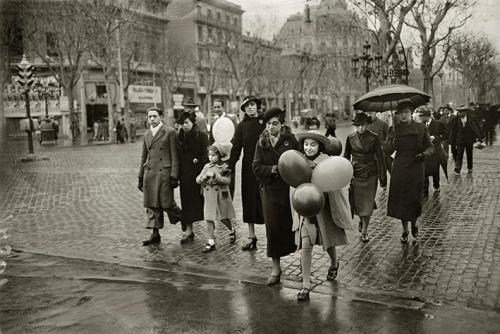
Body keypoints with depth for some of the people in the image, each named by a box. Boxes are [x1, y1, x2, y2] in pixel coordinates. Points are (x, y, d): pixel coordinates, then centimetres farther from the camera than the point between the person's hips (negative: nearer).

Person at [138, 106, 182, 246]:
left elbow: (174, 156, -5)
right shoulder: (147, 134, 14)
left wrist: (174, 176, -11)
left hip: (164, 172, -6)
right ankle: (155, 235, 13)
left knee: (167, 203, -4)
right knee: (151, 204, 6)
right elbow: (143, 157, 19)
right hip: (149, 173, 6)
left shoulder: (170, 132, -3)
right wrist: (140, 177, 16)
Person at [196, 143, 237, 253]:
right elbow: (198, 179, 5)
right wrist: (202, 178, -18)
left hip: (221, 197, -4)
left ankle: (231, 231, 41)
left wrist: (215, 176, -30)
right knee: (209, 219, 0)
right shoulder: (207, 166, 4)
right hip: (209, 197, 4)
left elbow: (227, 180, -21)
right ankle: (211, 242, 5)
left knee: (223, 218, 11)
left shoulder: (224, 167, -8)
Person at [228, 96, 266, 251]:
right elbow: (236, 148, 3)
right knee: (249, 200, 7)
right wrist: (230, 167, -7)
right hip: (248, 168, 3)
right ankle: (251, 237, 17)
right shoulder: (242, 126, 6)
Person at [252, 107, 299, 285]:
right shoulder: (261, 143, 4)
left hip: (289, 188, -1)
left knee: (293, 225, 7)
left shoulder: (290, 140, -2)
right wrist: (273, 169, -14)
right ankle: (276, 269, 14)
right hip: (270, 190, 2)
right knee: (273, 228, 2)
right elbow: (256, 167, -1)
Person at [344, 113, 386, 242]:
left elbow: (380, 157, -3)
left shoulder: (374, 138, -6)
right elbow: (346, 156, 10)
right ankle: (362, 221, 39)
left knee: (368, 203, -1)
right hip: (356, 174, 2)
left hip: (370, 174, -2)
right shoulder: (350, 138, 0)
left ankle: (364, 231, 12)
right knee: (357, 202, 8)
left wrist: (383, 178, -3)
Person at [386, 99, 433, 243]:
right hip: (400, 168, 1)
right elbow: (388, 151, -5)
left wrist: (424, 154, -15)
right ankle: (405, 230, 18)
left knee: (415, 198, 1)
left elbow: (430, 147, 5)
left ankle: (414, 223, 32)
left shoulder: (420, 128, 1)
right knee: (401, 198, 2)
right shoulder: (394, 129, 2)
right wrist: (392, 138, -23)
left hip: (416, 167, 0)